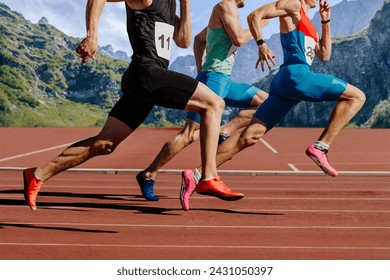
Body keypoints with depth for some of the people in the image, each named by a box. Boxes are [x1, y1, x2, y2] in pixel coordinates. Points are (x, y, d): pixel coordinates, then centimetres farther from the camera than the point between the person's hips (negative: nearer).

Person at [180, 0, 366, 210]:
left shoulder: (307, 24, 31)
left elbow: (324, 55, 29)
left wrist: (325, 22, 25)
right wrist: (261, 44, -12)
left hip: (284, 82, 9)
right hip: (296, 74, -9)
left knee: (250, 135, 0)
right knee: (356, 96, -5)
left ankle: (196, 175, -7)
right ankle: (320, 147, -15)